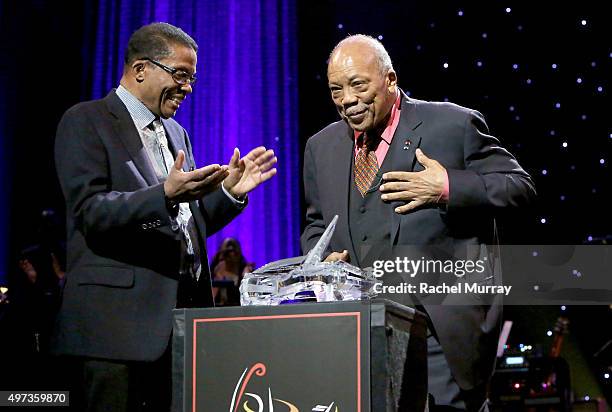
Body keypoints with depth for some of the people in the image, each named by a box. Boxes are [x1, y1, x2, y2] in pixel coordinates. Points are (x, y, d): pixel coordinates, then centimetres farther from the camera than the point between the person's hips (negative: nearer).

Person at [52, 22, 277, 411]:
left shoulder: (176, 133, 21)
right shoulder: (86, 122, -2)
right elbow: (92, 211, -14)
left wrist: (229, 191, 5)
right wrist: (166, 194, -28)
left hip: (182, 316, 7)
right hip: (120, 320, -7)